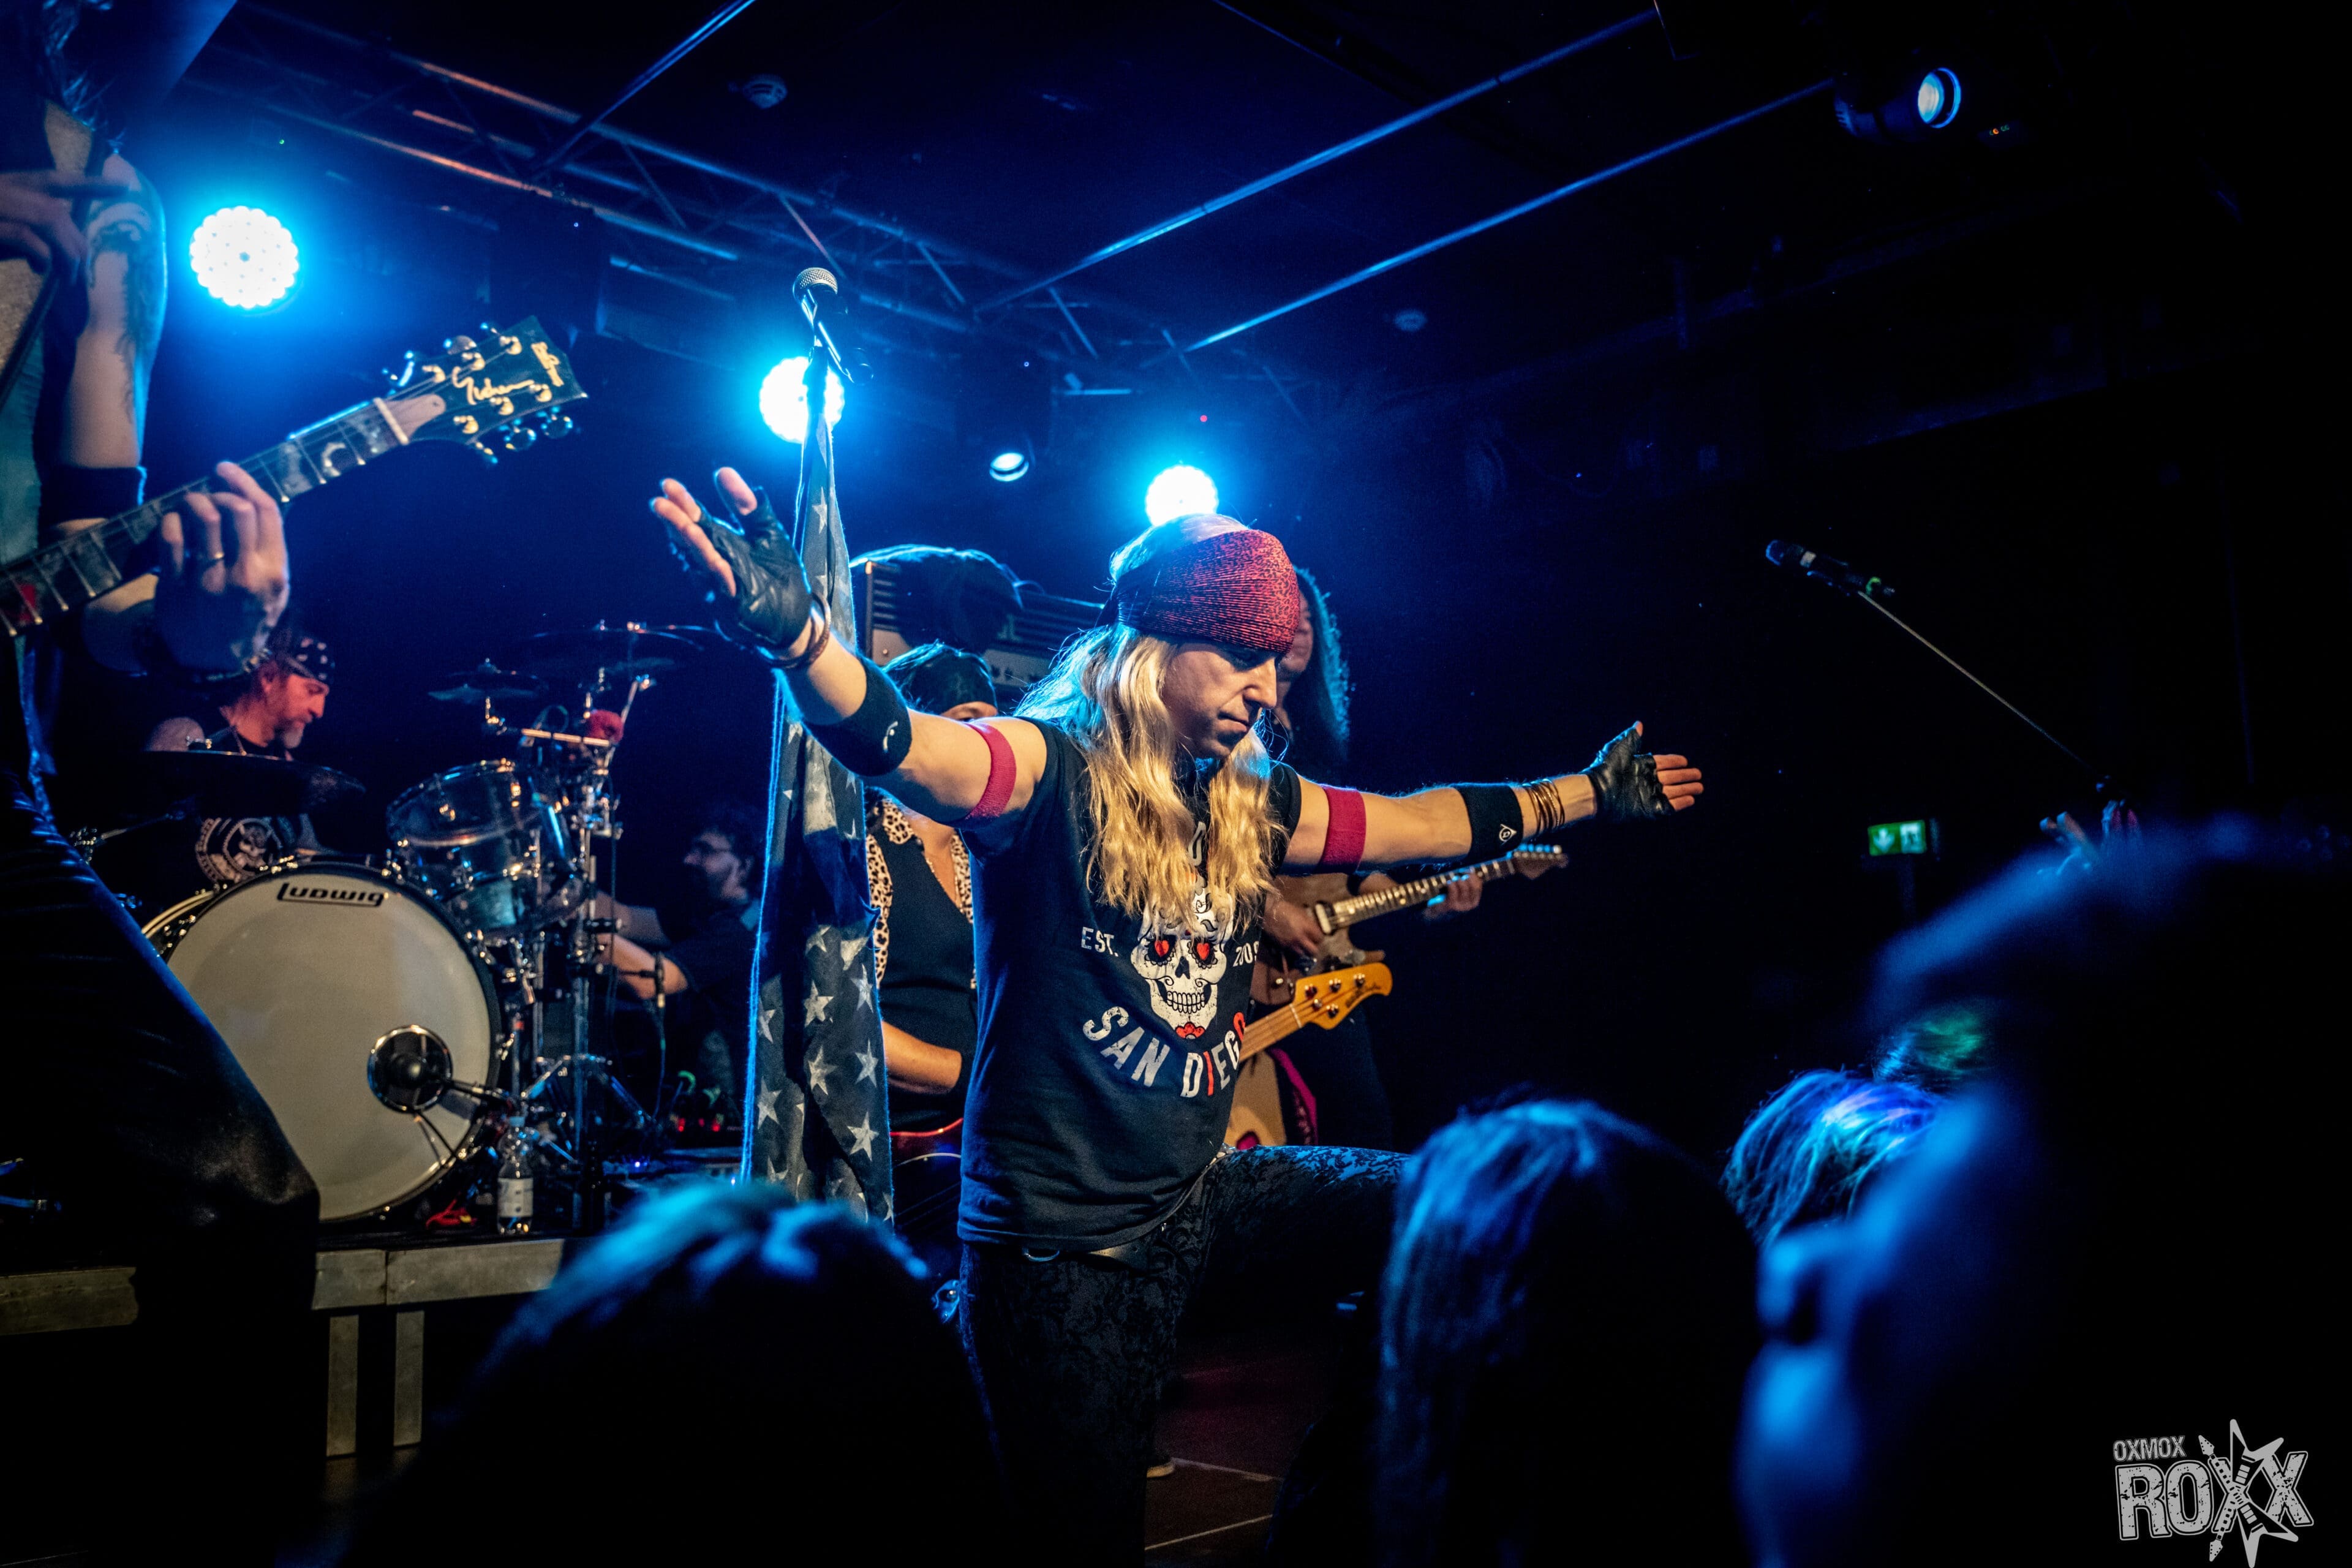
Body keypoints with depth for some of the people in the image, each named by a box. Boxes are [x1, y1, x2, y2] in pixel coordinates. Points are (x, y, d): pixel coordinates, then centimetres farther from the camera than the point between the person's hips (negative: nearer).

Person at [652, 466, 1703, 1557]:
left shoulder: (1250, 803, 6)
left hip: (1200, 1198, 7)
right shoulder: (1051, 773, -15)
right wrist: (796, 631, -54)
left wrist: (1593, 792, 25)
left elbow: (1421, 821, 18)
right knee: (1091, 1538, 6)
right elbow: (903, 746, -34)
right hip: (1063, 1242, -6)